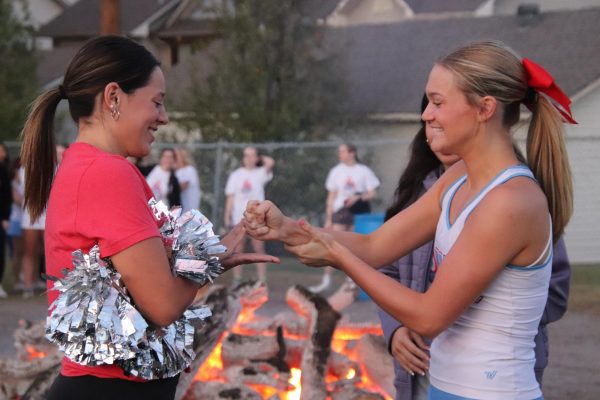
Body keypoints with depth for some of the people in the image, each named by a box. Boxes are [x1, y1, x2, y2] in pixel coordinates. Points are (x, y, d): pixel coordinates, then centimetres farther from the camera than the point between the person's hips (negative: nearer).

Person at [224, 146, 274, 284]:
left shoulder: (260, 173, 5)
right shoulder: (236, 175, 10)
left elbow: (270, 162, -16)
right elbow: (231, 197, 8)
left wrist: (261, 158, 4)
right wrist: (227, 216, 1)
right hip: (239, 217, 2)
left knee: (259, 248, -3)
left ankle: (262, 281, -2)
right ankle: (237, 281, 10)